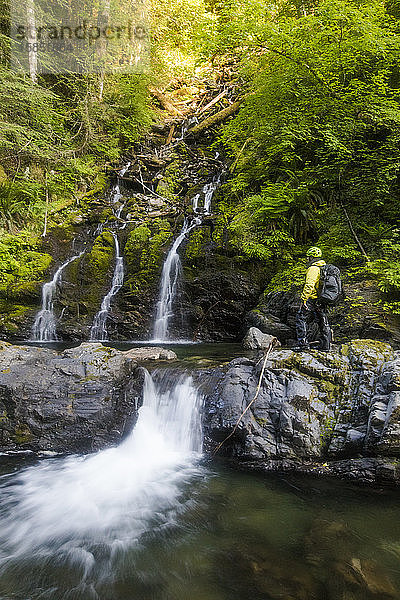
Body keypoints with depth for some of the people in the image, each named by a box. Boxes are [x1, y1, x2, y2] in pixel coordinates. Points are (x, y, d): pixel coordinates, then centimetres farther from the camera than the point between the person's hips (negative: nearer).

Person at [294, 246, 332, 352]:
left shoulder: (313, 269, -14)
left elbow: (309, 286, -24)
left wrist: (304, 299, -23)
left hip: (313, 299, -9)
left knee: (301, 319, -4)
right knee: (323, 322, 14)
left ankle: (303, 344, -9)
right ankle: (325, 345, 20)